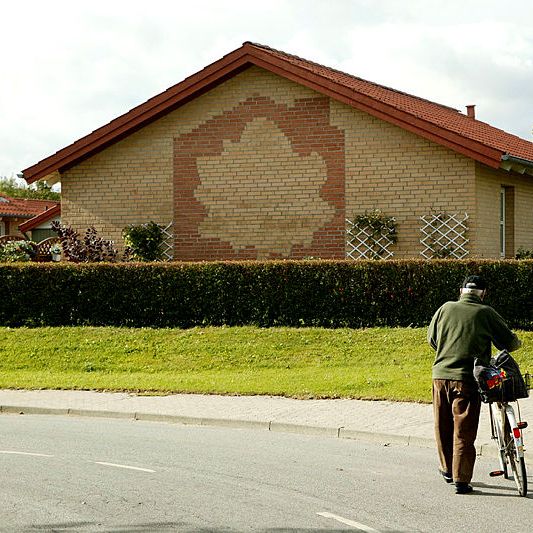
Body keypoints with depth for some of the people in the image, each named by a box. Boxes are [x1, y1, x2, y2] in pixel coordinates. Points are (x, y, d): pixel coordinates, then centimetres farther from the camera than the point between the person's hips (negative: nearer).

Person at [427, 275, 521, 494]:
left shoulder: (446, 308, 5)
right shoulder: (486, 313, -4)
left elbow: (431, 339, 14)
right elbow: (509, 343, 0)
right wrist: (516, 341, 23)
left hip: (441, 375, 3)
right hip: (467, 378, -3)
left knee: (443, 425, 18)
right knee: (464, 431, 2)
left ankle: (447, 469, 32)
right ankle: (461, 480, 2)